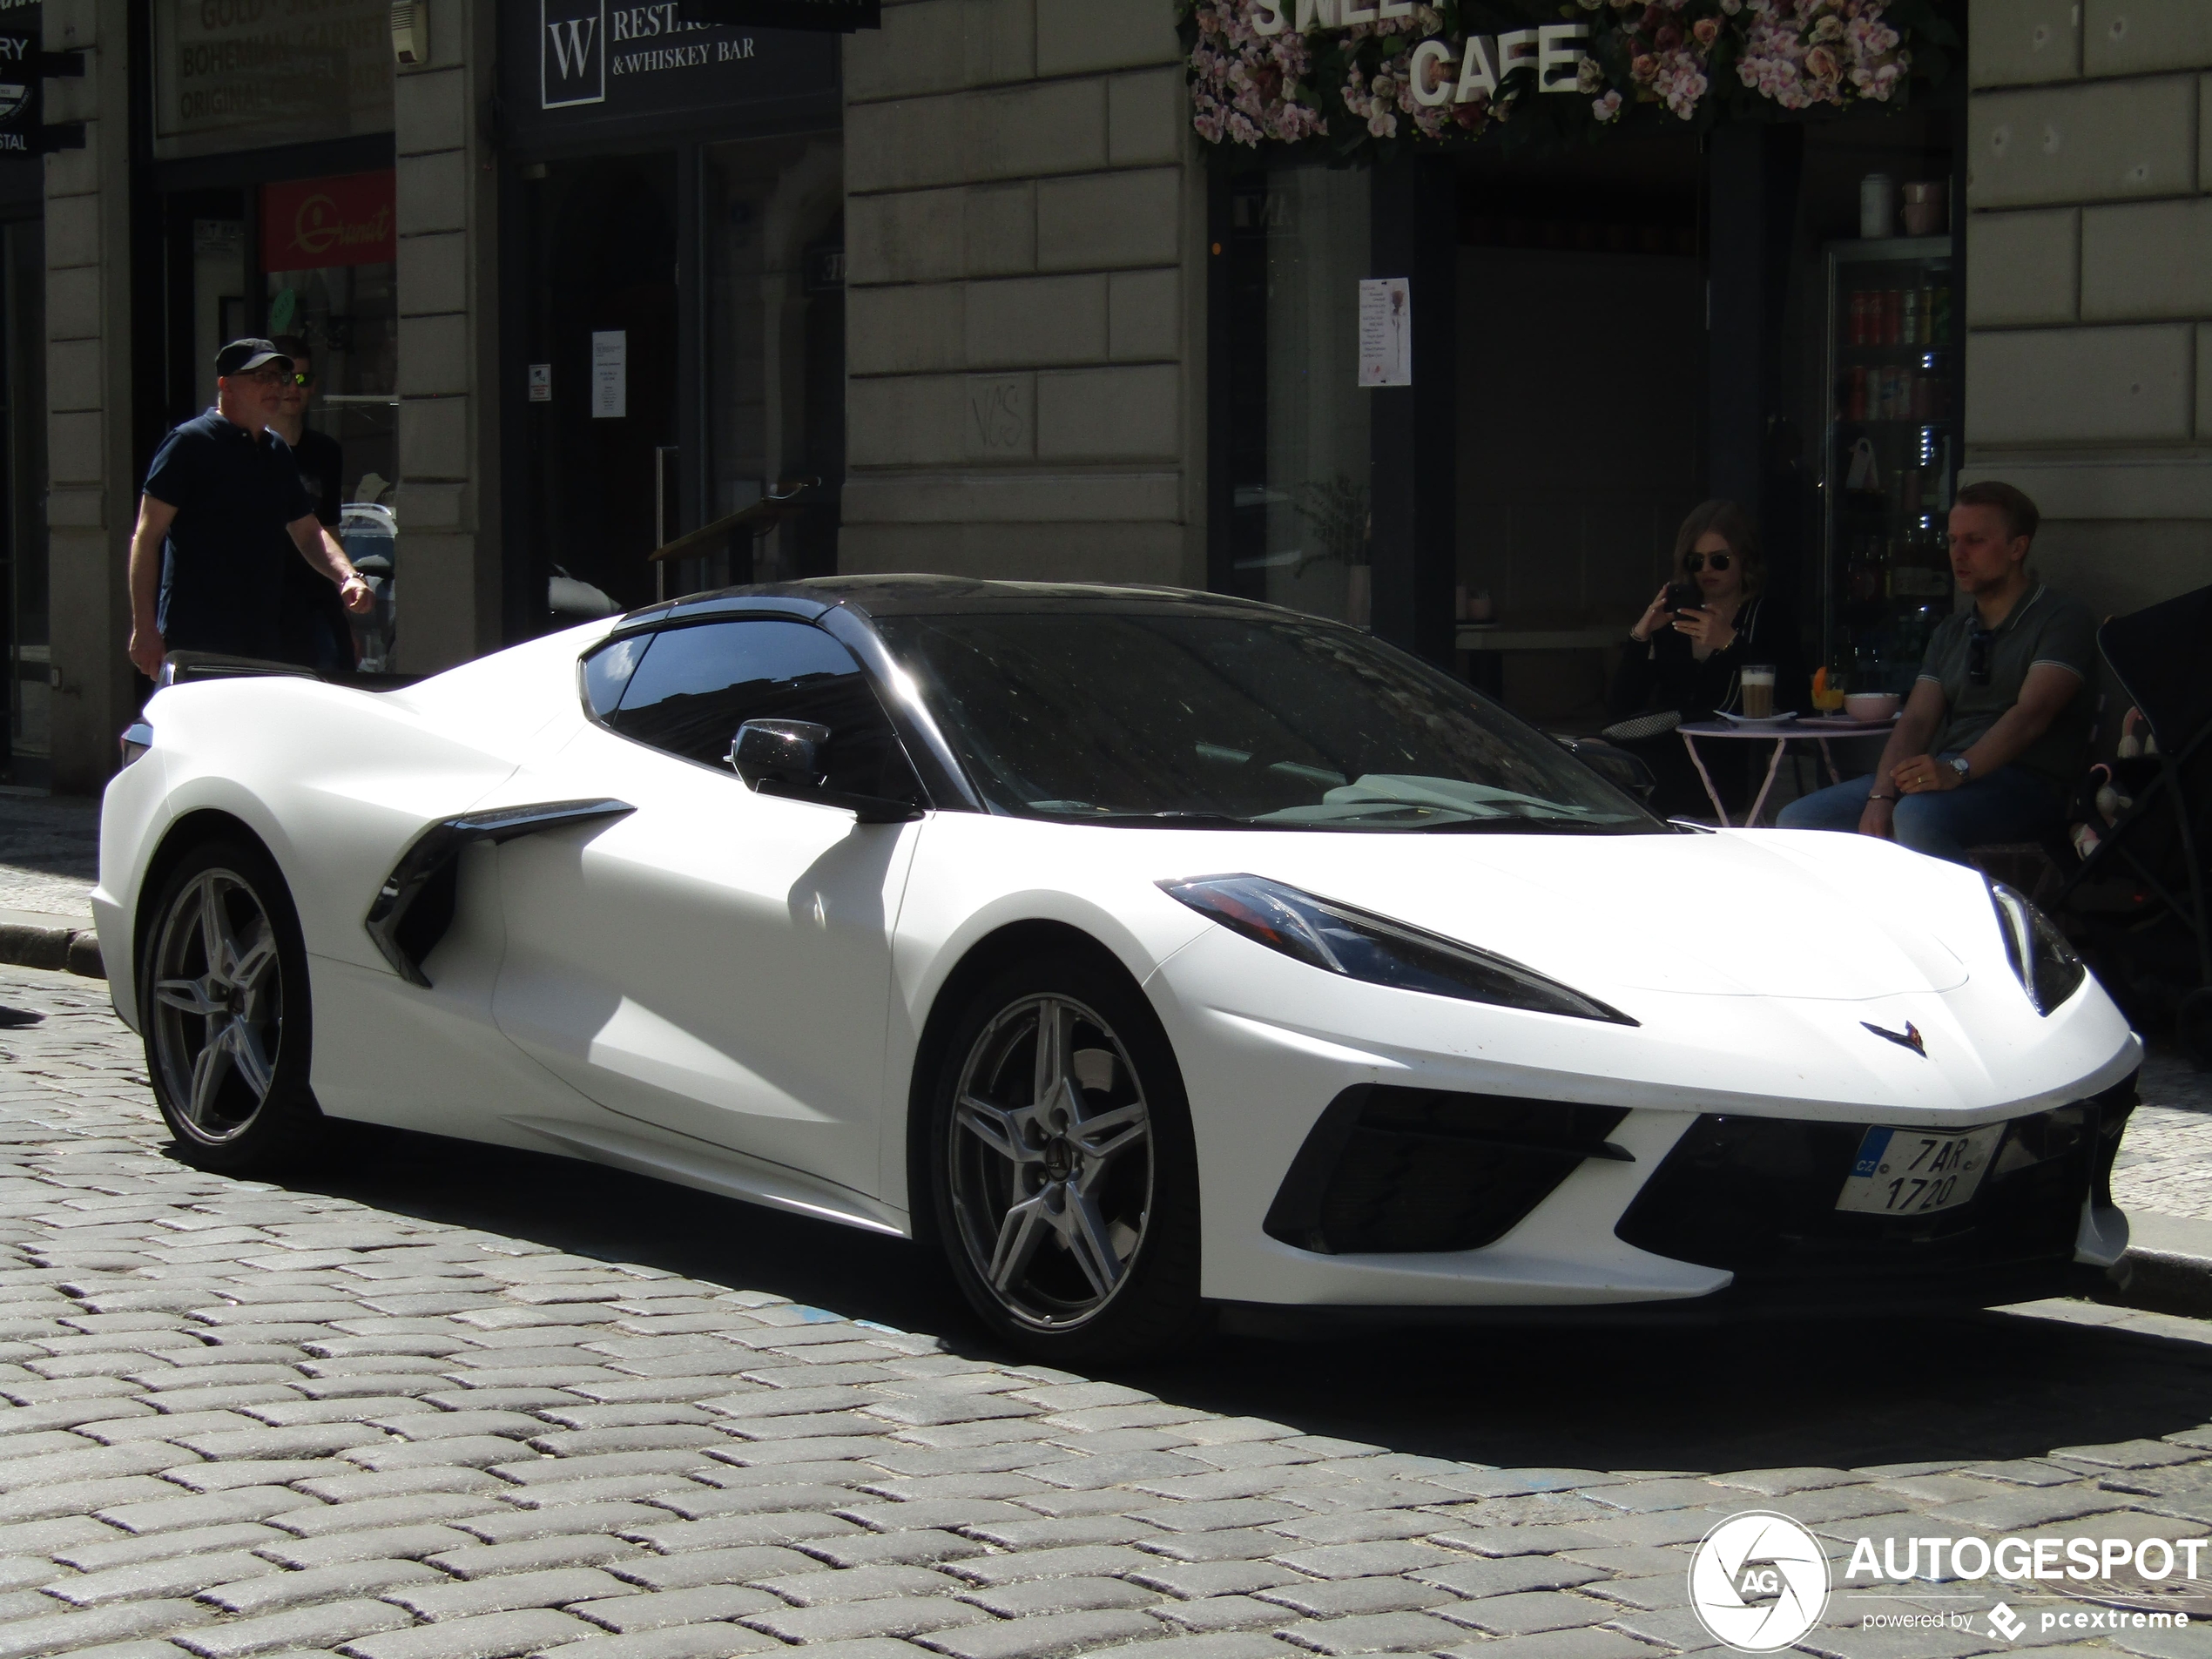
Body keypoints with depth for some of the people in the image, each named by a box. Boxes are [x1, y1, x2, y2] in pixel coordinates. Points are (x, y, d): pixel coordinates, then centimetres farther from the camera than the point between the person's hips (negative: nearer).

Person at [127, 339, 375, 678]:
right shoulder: (190, 443, -5)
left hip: (262, 637, 7)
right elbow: (147, 537, -8)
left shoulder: (277, 452, 17)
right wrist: (144, 629, -15)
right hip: (196, 641, -7)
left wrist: (348, 575, 2)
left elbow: (308, 532, 23)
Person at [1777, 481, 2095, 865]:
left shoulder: (2063, 618, 0)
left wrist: (1958, 769, -31)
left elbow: (2031, 713, -16)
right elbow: (1915, 721, 10)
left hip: (2025, 786, -7)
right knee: (1800, 819, -9)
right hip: (1945, 777, 7)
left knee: (1918, 815, -39)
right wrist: (1881, 795, -10)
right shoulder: (1951, 632, 23)